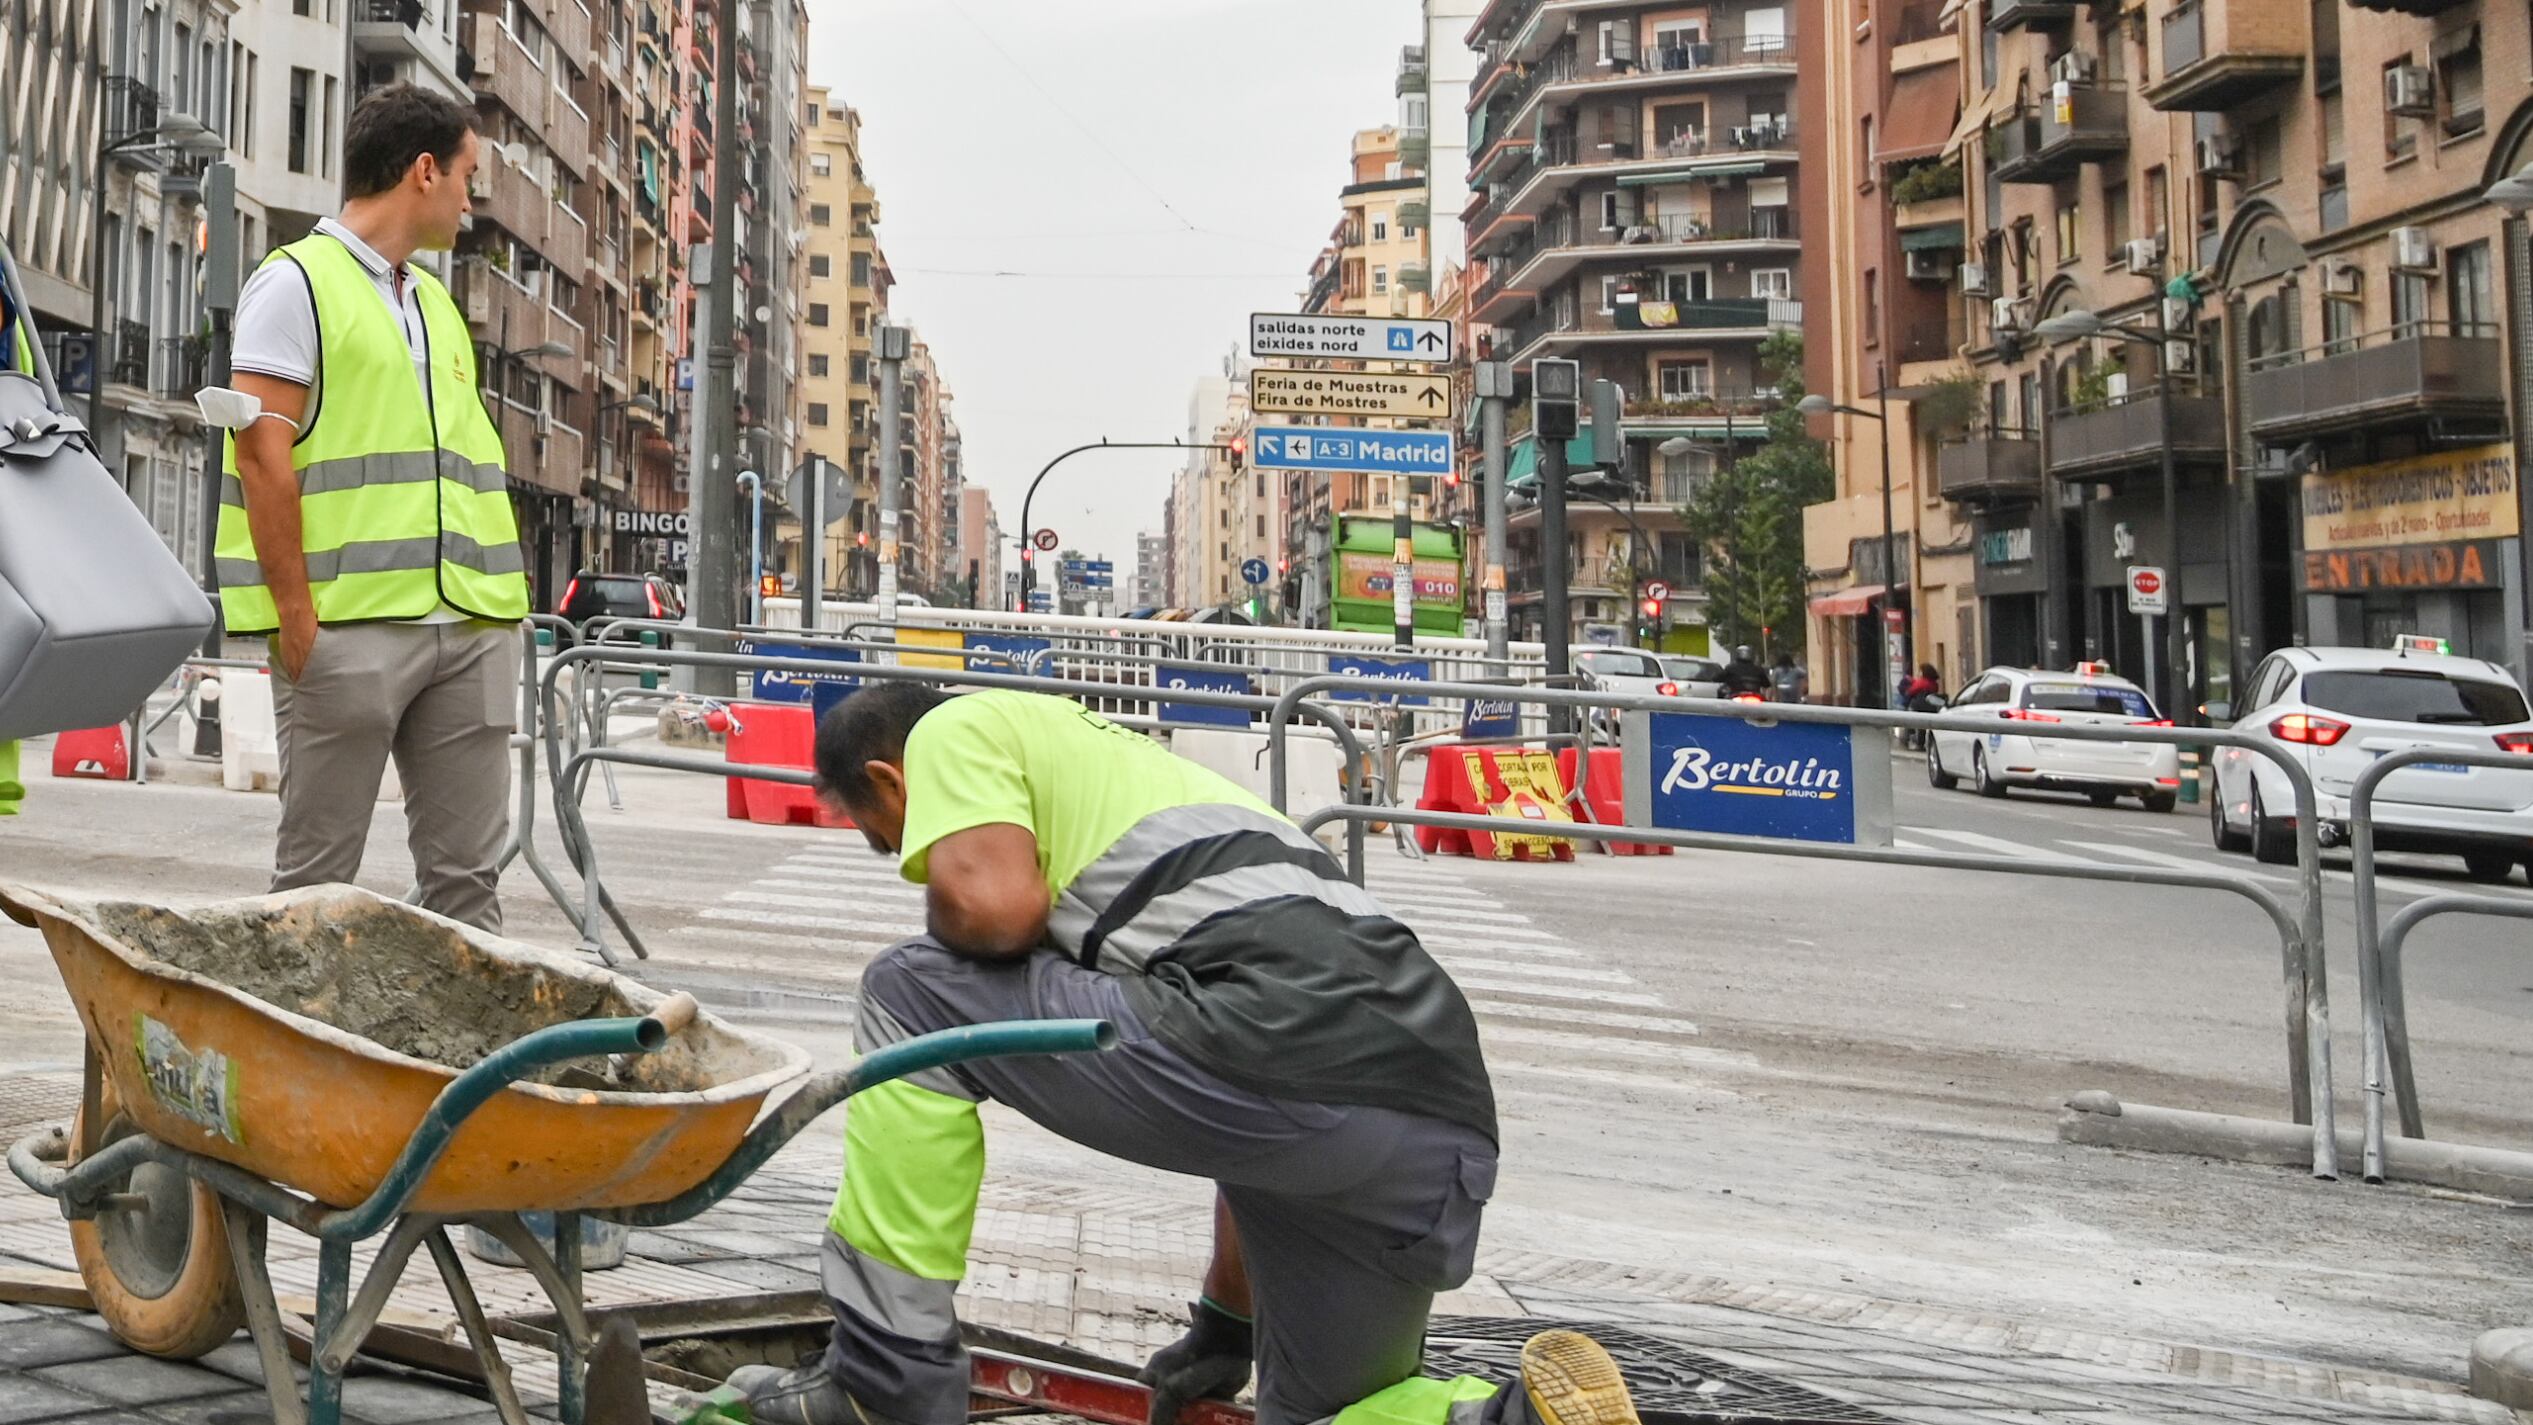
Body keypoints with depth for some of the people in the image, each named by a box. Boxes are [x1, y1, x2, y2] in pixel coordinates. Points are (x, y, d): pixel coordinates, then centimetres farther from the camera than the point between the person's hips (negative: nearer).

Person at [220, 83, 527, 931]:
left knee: (466, 872, 6)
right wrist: (295, 613, -15)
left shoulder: (436, 302, 22)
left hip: (468, 625, 7)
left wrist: (503, 604, 12)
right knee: (318, 876, 0)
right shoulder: (297, 281, -1)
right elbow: (263, 451, -9)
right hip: (348, 627, -7)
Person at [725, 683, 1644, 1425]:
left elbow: (993, 905, -7)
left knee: (913, 997, 10)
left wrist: (948, 922, 19)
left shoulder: (958, 728, 16)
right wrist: (1224, 1332, 45)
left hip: (1287, 1039, -9)